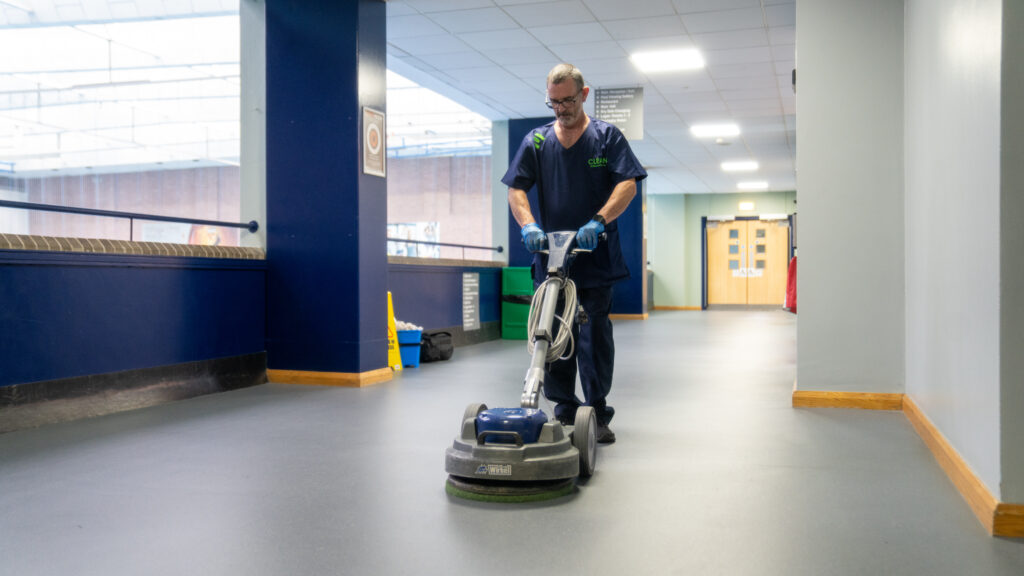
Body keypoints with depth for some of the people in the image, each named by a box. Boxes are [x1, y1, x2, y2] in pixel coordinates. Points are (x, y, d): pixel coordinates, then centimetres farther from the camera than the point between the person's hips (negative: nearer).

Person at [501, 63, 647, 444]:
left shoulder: (607, 137, 4)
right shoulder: (536, 141, 11)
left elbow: (628, 184, -6)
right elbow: (516, 188, 5)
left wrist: (599, 221, -20)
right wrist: (527, 225, -14)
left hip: (596, 259, -3)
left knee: (594, 338, -3)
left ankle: (598, 414, 6)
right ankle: (564, 412, 17)